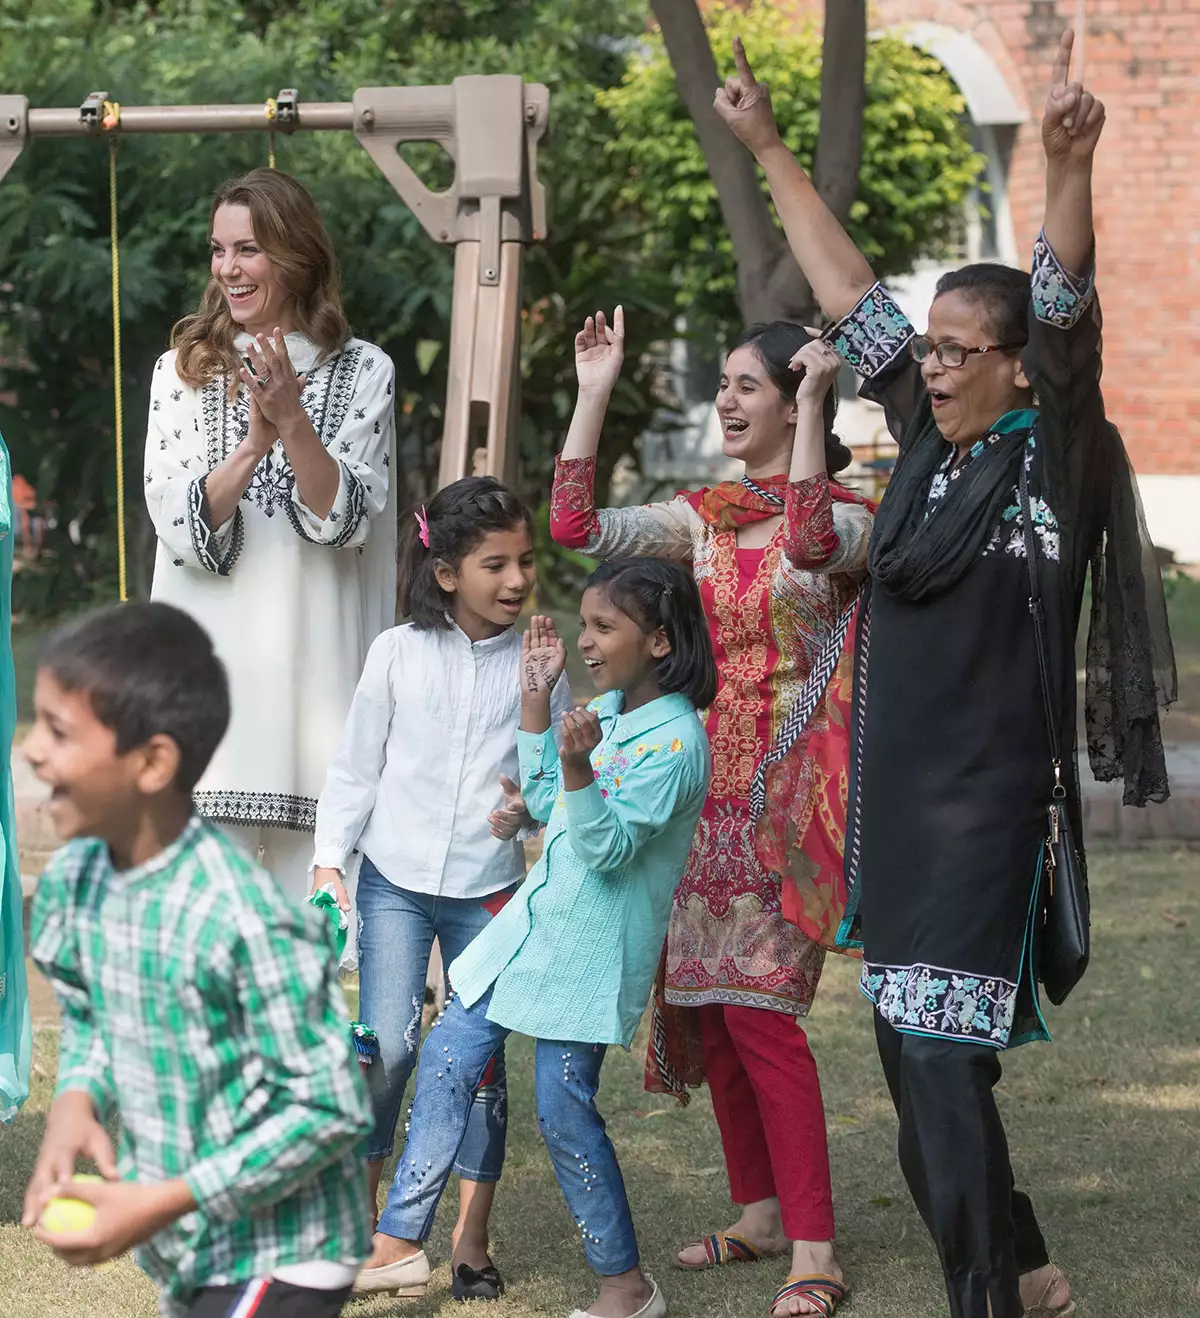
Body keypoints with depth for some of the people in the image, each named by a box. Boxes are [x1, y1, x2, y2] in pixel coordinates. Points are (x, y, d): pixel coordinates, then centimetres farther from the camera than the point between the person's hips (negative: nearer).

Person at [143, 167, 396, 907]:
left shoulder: (363, 373, 5)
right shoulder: (184, 372, 7)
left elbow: (346, 520, -4)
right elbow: (181, 528, -3)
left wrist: (292, 418, -18)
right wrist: (254, 442, -18)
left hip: (317, 669, 0)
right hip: (214, 666, 1)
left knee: (313, 894, -1)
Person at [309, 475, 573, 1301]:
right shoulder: (399, 653, -1)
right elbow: (356, 766, 5)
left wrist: (530, 807, -16)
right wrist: (329, 860, -2)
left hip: (489, 888, 1)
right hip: (395, 879, -1)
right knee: (388, 1047, -11)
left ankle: (473, 1239, 15)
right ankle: (361, 1215, 8)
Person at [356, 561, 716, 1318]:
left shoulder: (675, 741, -18)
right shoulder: (607, 708, 8)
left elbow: (607, 848, -21)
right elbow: (545, 805, 16)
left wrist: (576, 766, -37)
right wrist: (537, 700, 11)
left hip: (593, 949, -9)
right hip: (538, 919, 9)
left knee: (564, 1109, -6)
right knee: (447, 1062, 7)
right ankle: (401, 1243, 14)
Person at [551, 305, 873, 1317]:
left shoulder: (848, 514, -4)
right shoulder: (704, 519, 12)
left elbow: (812, 542, -27)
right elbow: (576, 526, 4)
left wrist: (813, 400, -23)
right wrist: (594, 393, 1)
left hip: (791, 786, -6)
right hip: (710, 779, 6)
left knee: (756, 1005, -15)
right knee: (702, 1001, 7)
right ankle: (762, 1213, 21)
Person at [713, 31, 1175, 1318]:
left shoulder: (1045, 460, -7)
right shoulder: (930, 442, 11)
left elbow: (1062, 312, -23)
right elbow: (848, 294, 18)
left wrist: (1068, 170, -39)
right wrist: (768, 150, 23)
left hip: (982, 810, -8)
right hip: (896, 800, 8)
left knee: (940, 1067, -10)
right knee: (912, 1064, 13)